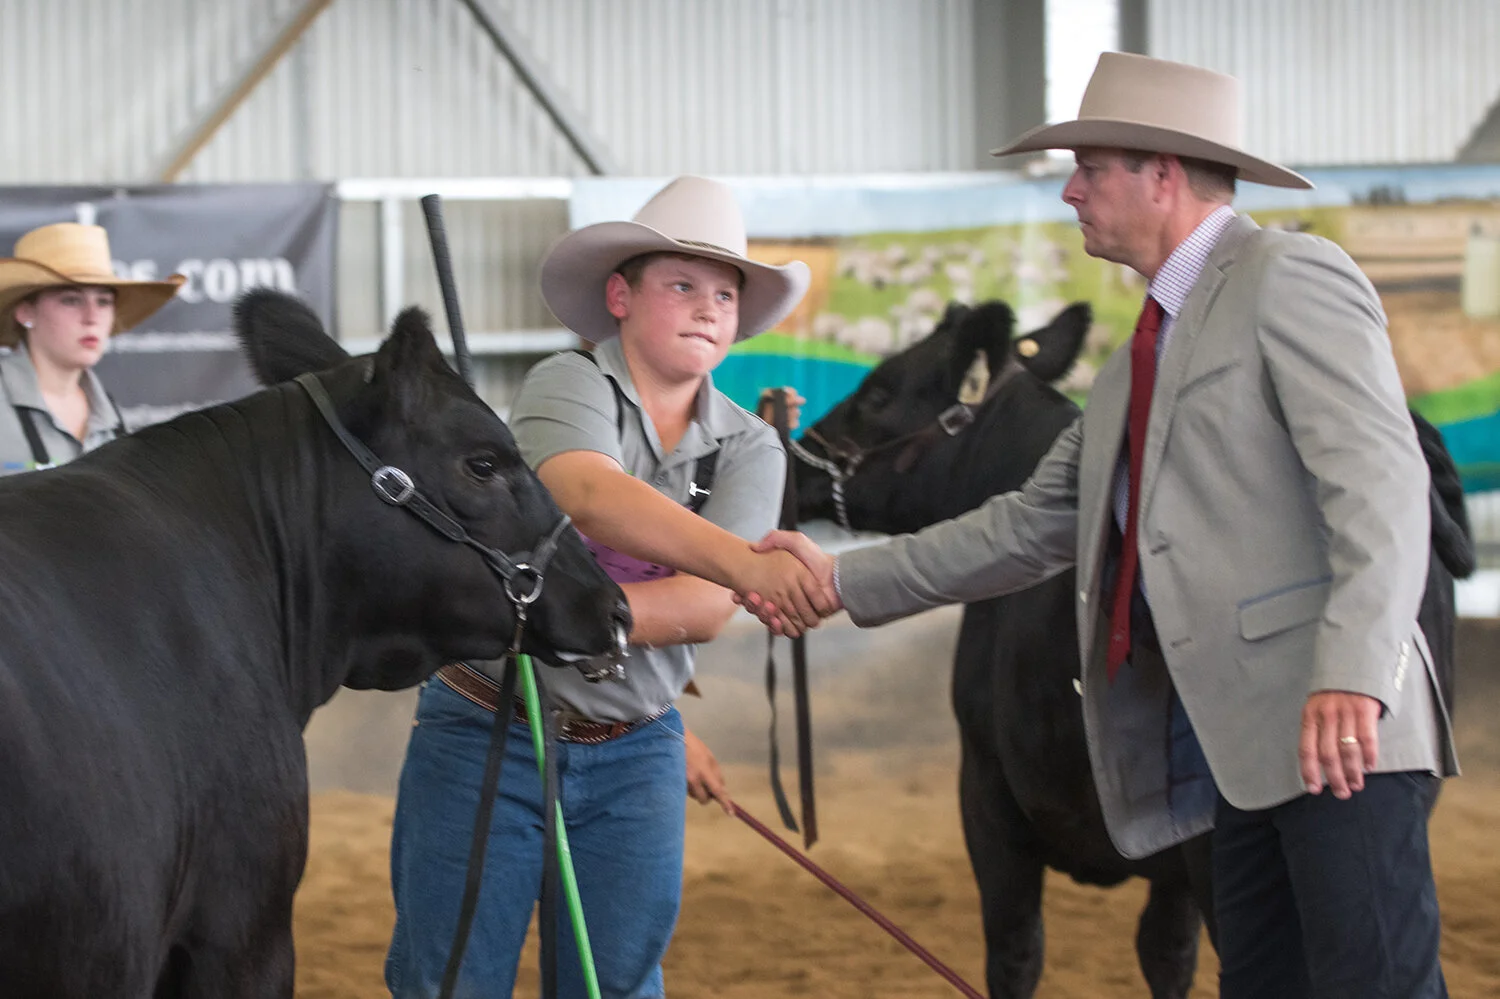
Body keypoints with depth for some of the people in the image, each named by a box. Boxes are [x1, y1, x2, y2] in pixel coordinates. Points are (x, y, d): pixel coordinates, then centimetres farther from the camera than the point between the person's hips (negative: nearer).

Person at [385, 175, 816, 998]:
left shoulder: (749, 450, 2)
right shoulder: (570, 386, -10)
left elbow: (705, 608, -14)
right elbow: (592, 498, -33)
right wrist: (743, 560, -48)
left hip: (635, 758, 4)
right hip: (488, 739, -4)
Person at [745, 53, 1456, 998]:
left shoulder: (1291, 279, -5)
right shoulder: (1145, 355, 25)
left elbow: (1379, 479, -16)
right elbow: (1034, 526, 28)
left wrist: (1353, 674, -28)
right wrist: (844, 580, 24)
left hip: (1341, 733, -9)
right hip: (1245, 744, 9)